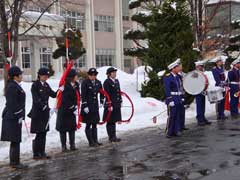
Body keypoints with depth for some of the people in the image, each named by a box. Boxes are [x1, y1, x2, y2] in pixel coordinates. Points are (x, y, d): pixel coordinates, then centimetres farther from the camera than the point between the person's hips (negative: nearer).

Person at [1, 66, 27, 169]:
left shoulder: (15, 85, 15)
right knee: (15, 140, -3)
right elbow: (12, 103, -22)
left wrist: (20, 116, 20)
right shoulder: (12, 87, -17)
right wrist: (18, 117, -20)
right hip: (14, 117, -11)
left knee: (15, 141, 16)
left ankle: (13, 161, 25)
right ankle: (15, 163, 4)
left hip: (13, 117, 11)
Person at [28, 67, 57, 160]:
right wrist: (48, 109, -27)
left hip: (45, 112, 7)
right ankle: (36, 154, 7)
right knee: (39, 134, -3)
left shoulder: (46, 85, 10)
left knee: (43, 133, 11)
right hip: (37, 112, -7)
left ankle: (42, 153, 20)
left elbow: (53, 95, 11)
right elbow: (37, 100, -20)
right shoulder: (35, 85, -12)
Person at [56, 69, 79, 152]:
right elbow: (65, 100, -21)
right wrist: (73, 109, -18)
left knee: (72, 127, 9)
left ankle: (72, 145, 16)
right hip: (64, 110, -6)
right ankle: (64, 146, 11)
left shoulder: (76, 85, 1)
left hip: (72, 110, 6)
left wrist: (76, 106, -7)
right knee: (63, 128, 4)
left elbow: (78, 96, 7)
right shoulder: (65, 86, -20)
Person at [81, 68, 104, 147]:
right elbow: (83, 95, -14)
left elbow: (102, 93, 19)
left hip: (95, 106, 6)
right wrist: (85, 106, -19)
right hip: (87, 107, -6)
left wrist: (102, 101, 11)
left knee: (94, 124, 12)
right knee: (88, 124, 1)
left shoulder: (98, 82, 7)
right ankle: (91, 142, 8)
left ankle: (95, 140, 20)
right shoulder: (85, 83, -10)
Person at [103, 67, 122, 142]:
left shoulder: (116, 81, 13)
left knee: (114, 121, 14)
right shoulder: (107, 82, -12)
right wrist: (109, 105, -20)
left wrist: (120, 101, 15)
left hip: (116, 104, 8)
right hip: (110, 104, -8)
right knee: (110, 121, 1)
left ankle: (114, 136, 22)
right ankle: (111, 137, 8)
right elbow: (107, 94, -17)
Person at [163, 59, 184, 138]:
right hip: (172, 100, -7)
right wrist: (170, 100, -19)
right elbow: (167, 90, -15)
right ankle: (169, 132, 4)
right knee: (171, 116, -4)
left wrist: (181, 98, 14)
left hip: (178, 100, 8)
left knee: (178, 116, 10)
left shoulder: (177, 77, 14)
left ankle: (176, 131, 18)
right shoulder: (167, 77, -10)